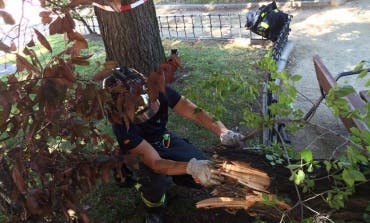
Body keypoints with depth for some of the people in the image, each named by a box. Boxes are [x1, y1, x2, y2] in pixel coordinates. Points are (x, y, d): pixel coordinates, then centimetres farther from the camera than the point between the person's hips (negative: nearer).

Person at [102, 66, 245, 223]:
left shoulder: (160, 91, -29)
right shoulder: (122, 126, -37)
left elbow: (195, 113, -29)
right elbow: (155, 163, -39)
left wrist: (224, 133, -46)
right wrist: (190, 167, -55)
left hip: (165, 141, 4)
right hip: (140, 157, -4)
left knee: (207, 176, -11)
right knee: (157, 179, -36)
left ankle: (169, 177, 17)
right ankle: (154, 210, -1)